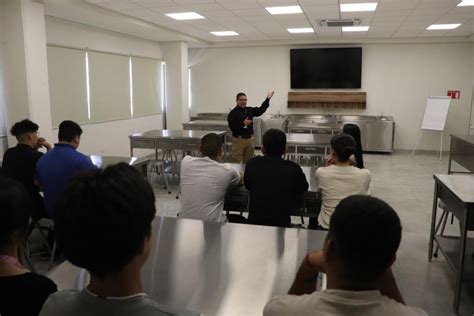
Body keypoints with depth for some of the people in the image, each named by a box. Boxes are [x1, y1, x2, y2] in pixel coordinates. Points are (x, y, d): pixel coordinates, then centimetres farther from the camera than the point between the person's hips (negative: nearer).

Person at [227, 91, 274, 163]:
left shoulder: (250, 110, 10)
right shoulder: (233, 113, -8)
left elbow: (260, 110, 5)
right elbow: (232, 126, -17)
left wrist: (267, 99, -2)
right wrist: (243, 123, -24)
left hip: (250, 138, 6)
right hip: (238, 139, -6)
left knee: (249, 161, 14)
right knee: (236, 161, -5)